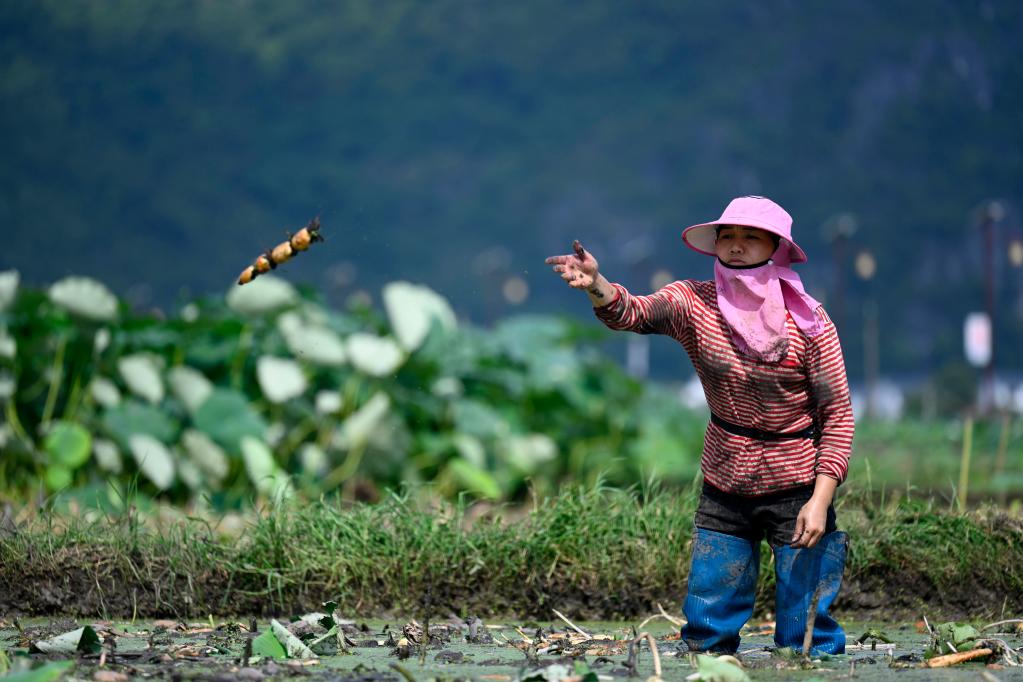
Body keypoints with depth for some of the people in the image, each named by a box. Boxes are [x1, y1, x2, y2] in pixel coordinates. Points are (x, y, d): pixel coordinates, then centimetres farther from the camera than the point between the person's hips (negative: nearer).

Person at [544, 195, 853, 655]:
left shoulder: (807, 321, -11)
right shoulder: (696, 304, -5)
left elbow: (838, 413, -8)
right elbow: (635, 312, -24)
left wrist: (821, 498, -17)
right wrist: (596, 286, -45)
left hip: (796, 486, -3)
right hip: (724, 489, 3)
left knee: (805, 638, 0)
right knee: (705, 633, 6)